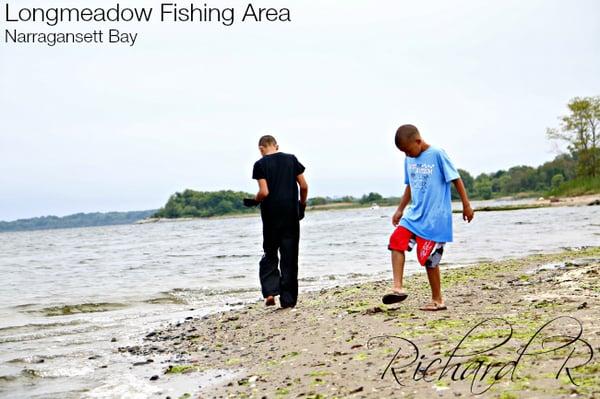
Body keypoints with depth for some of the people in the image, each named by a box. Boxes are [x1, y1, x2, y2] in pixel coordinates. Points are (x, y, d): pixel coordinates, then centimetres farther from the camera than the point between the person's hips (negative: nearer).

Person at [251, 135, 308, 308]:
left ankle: (270, 291, -2)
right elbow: (304, 186, 3)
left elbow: (264, 192, -13)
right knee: (290, 257, 6)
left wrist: (256, 199, 7)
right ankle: (288, 299, 7)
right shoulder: (291, 159, 5)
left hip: (271, 214, -2)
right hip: (291, 215, 2)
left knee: (270, 254, 14)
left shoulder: (260, 164, -5)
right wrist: (302, 204, 18)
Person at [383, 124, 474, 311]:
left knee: (429, 259, -2)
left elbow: (456, 179, -8)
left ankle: (437, 300, 13)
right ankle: (397, 288, -12)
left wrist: (466, 205, -6)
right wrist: (400, 210, 20)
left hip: (435, 218, -7)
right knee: (396, 241, -13)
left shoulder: (437, 154, -12)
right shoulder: (409, 160, 9)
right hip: (414, 215, 7)